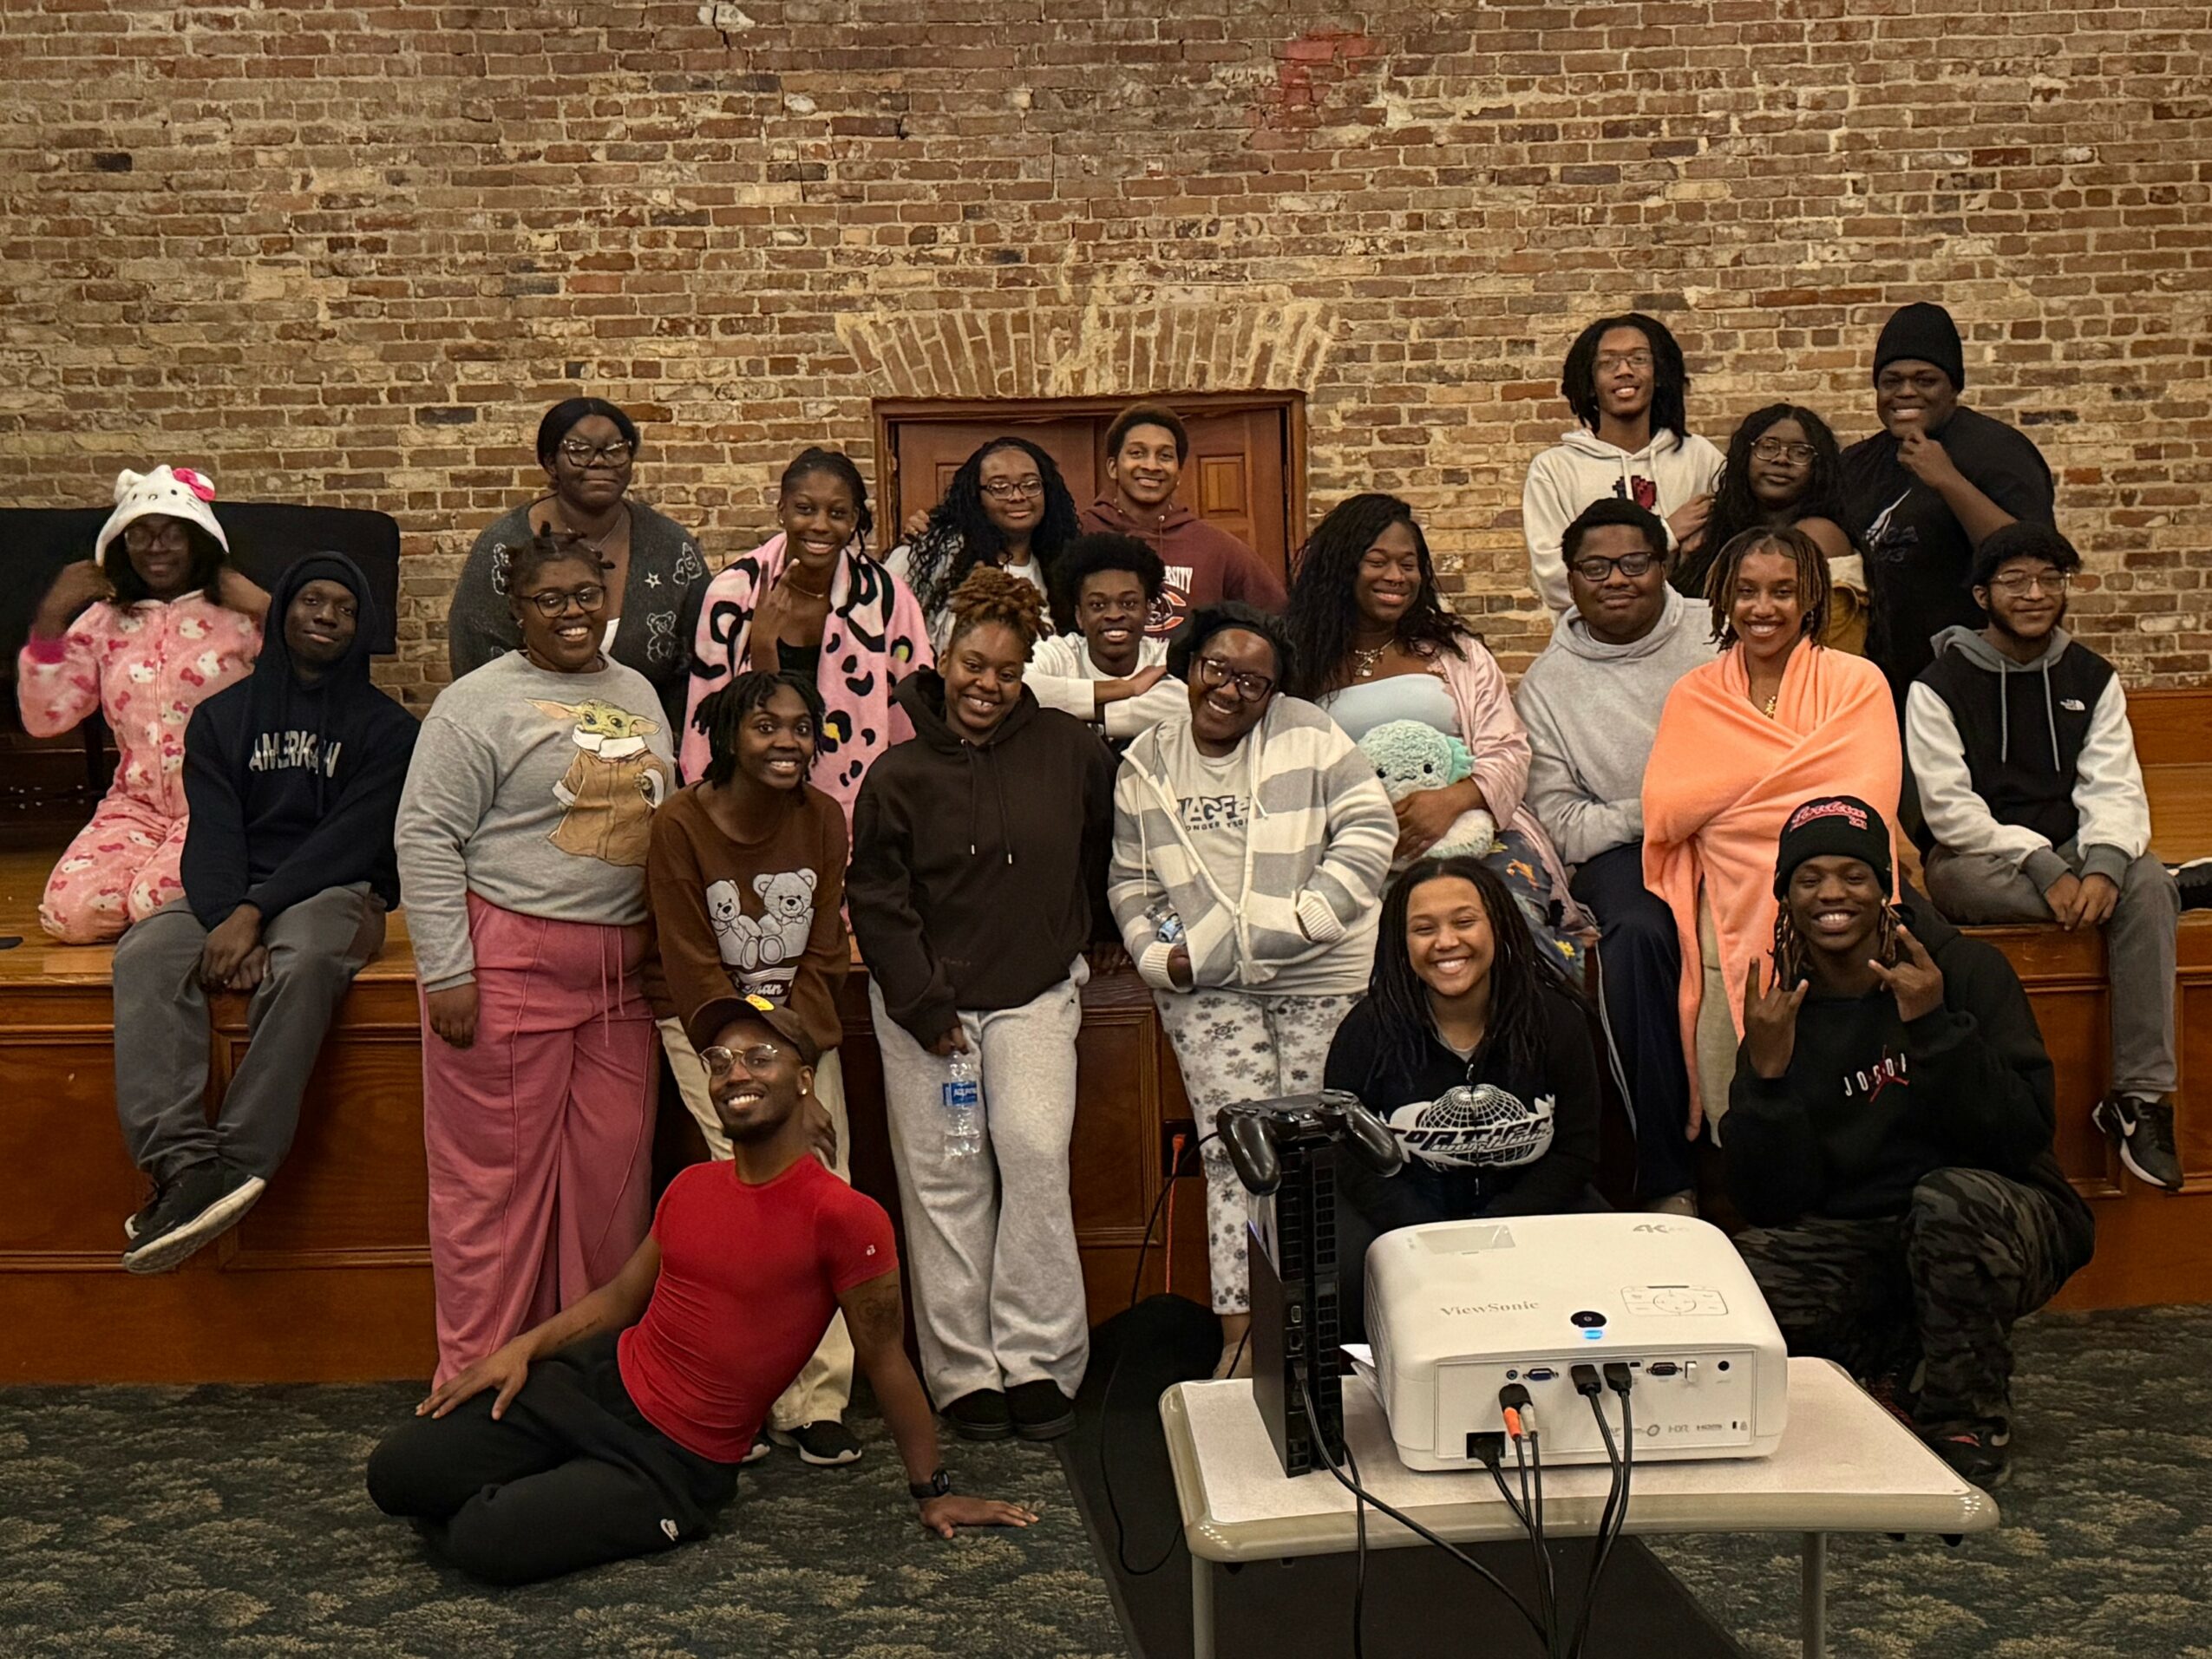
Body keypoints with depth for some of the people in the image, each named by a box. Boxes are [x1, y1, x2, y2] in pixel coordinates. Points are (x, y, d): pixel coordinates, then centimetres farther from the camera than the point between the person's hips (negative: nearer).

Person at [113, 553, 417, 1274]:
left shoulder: (384, 727, 7)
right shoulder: (222, 717, 15)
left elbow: (352, 838, -6)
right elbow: (213, 831, 2)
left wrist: (254, 914, -19)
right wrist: (227, 923, -19)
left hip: (334, 890, -3)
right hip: (229, 893, 3)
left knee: (301, 963, -38)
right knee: (145, 957, -29)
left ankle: (234, 1166, -40)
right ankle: (184, 1164, -41)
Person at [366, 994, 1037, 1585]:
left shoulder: (843, 1217, -18)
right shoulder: (690, 1188, 5)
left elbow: (885, 1361, -11)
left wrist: (932, 1493, -4)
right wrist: (526, 1345, 1)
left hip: (673, 1464, -6)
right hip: (597, 1380, 6)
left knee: (486, 1545, -22)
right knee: (397, 1473, -6)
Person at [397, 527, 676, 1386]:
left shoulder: (638, 693, 15)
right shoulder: (482, 702, -5)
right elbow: (425, 836, -10)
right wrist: (446, 973, -15)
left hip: (621, 972, 6)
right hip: (507, 962, -6)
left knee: (613, 1170, 9)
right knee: (497, 1174, 0)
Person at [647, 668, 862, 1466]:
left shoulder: (823, 818, -1)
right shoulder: (679, 825, -13)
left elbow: (824, 954, 2)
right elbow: (695, 969, -12)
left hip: (802, 1023, 4)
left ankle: (822, 1397, -1)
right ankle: (790, 1397, -6)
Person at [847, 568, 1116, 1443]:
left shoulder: (1068, 749, 1)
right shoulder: (899, 773, -1)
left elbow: (1104, 838, 18)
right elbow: (876, 899, 0)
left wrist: (1071, 930, 17)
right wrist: (924, 1007, -6)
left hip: (1035, 992, 0)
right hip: (922, 1000, 0)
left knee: (1036, 1154, -14)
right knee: (944, 1181, 0)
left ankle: (1039, 1361, -3)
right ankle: (965, 1372, 9)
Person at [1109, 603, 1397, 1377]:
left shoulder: (1307, 734, 2)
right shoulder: (1144, 765, 11)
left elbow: (1368, 833, -4)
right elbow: (1129, 883, 16)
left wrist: (1287, 926, -11)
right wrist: (1159, 955, -1)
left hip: (1324, 979, -1)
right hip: (1206, 990, 2)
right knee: (1235, 1147, -7)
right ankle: (1241, 1331, -4)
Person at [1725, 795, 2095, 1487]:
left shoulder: (1967, 970, -6)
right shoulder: (1783, 1016, 1)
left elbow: (2023, 1137, -17)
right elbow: (1771, 1204, -7)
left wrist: (1935, 1028, -27)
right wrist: (1766, 1074, -20)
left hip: (1985, 1224, -2)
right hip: (1858, 1244, 2)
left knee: (1950, 1197, -36)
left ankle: (1969, 1424, -12)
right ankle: (1911, 1364, 0)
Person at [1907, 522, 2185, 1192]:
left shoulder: (2092, 679, 9)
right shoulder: (1940, 686, -2)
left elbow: (2114, 789, -3)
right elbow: (1948, 807, -11)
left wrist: (2103, 862, -25)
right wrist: (2042, 868, -23)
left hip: (2070, 854, 3)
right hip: (1975, 863, -3)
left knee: (2146, 881, -29)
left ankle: (2140, 1095, -28)